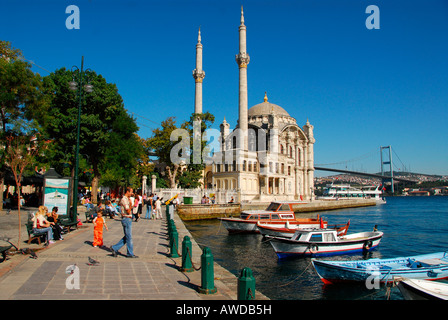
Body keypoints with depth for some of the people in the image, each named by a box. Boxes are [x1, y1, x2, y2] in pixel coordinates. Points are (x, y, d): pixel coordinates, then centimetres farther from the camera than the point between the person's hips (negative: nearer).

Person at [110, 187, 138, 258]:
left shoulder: (127, 199, 15)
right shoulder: (124, 199, -16)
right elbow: (128, 211, -19)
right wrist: (130, 203, -19)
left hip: (128, 219, 10)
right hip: (126, 219, -10)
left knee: (127, 237, 14)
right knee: (129, 237, -1)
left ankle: (115, 248, 19)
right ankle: (130, 254, 8)